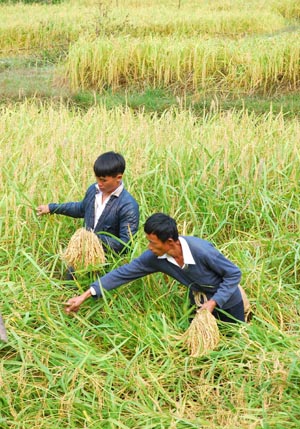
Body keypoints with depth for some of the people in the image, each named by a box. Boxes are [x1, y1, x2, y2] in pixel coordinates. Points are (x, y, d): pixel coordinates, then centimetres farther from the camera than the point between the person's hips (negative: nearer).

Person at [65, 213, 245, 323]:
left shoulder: (201, 250, -39)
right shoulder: (155, 258, -23)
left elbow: (234, 273, -27)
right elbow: (124, 273, -19)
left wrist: (213, 302, -33)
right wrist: (85, 295, -21)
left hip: (227, 301, -5)